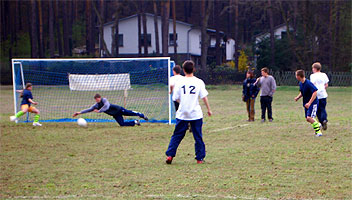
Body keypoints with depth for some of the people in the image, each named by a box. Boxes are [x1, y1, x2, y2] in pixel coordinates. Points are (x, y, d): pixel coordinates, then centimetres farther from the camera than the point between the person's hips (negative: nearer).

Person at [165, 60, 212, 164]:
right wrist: (209, 109, 7)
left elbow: (175, 98, 1)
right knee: (198, 136, 8)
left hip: (182, 114, 1)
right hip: (196, 114, -1)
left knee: (177, 136, 10)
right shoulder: (199, 82, -4)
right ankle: (200, 158, 10)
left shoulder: (179, 82, -3)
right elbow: (204, 97, -3)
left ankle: (169, 155, 5)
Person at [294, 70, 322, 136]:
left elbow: (315, 92, -26)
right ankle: (318, 125, 36)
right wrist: (298, 97, -1)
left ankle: (318, 131, -10)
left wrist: (309, 103, -29)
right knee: (307, 119, 10)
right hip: (306, 103, 9)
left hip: (313, 103, -9)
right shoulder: (301, 83, 4)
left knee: (309, 117, -21)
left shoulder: (308, 83, -23)